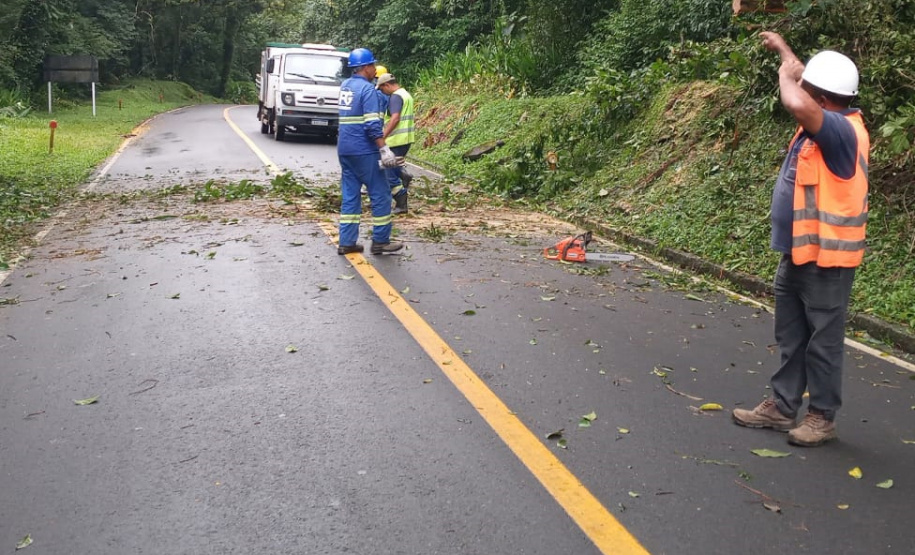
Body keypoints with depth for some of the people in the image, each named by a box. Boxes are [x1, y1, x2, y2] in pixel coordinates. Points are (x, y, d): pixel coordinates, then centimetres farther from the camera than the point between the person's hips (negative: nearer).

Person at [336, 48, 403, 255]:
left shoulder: (345, 86, 12)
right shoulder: (367, 89, -12)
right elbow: (372, 125, -20)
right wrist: (384, 150, -20)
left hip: (344, 150, 8)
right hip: (363, 151, -8)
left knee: (350, 195, 10)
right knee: (380, 195, 2)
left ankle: (346, 242, 9)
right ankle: (380, 241, 6)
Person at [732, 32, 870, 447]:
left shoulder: (843, 131, -20)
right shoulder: (823, 124, 8)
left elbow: (797, 104, -40)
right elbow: (804, 84, 30)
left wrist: (785, 74, -19)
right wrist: (783, 49, 35)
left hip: (825, 261, -10)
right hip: (796, 255, 10)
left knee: (822, 341, 2)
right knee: (791, 339, 15)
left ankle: (822, 417, 14)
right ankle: (781, 407, 25)